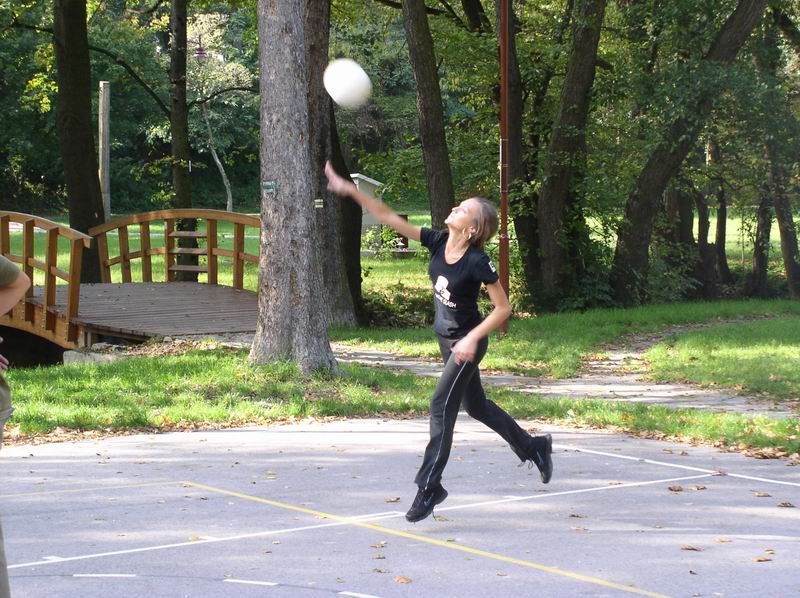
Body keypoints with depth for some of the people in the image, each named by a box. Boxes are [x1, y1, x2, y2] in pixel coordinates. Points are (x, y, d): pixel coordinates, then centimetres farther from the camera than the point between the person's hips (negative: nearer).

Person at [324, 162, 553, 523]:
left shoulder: (477, 262, -24)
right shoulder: (438, 243, -8)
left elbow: (503, 308, -18)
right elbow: (390, 218, -11)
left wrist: (472, 338, -26)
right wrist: (349, 191, -18)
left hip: (466, 343, -8)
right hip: (447, 339, 8)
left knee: (442, 406, -11)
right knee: (475, 405, 21)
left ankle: (429, 486, -4)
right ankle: (534, 447, 41)